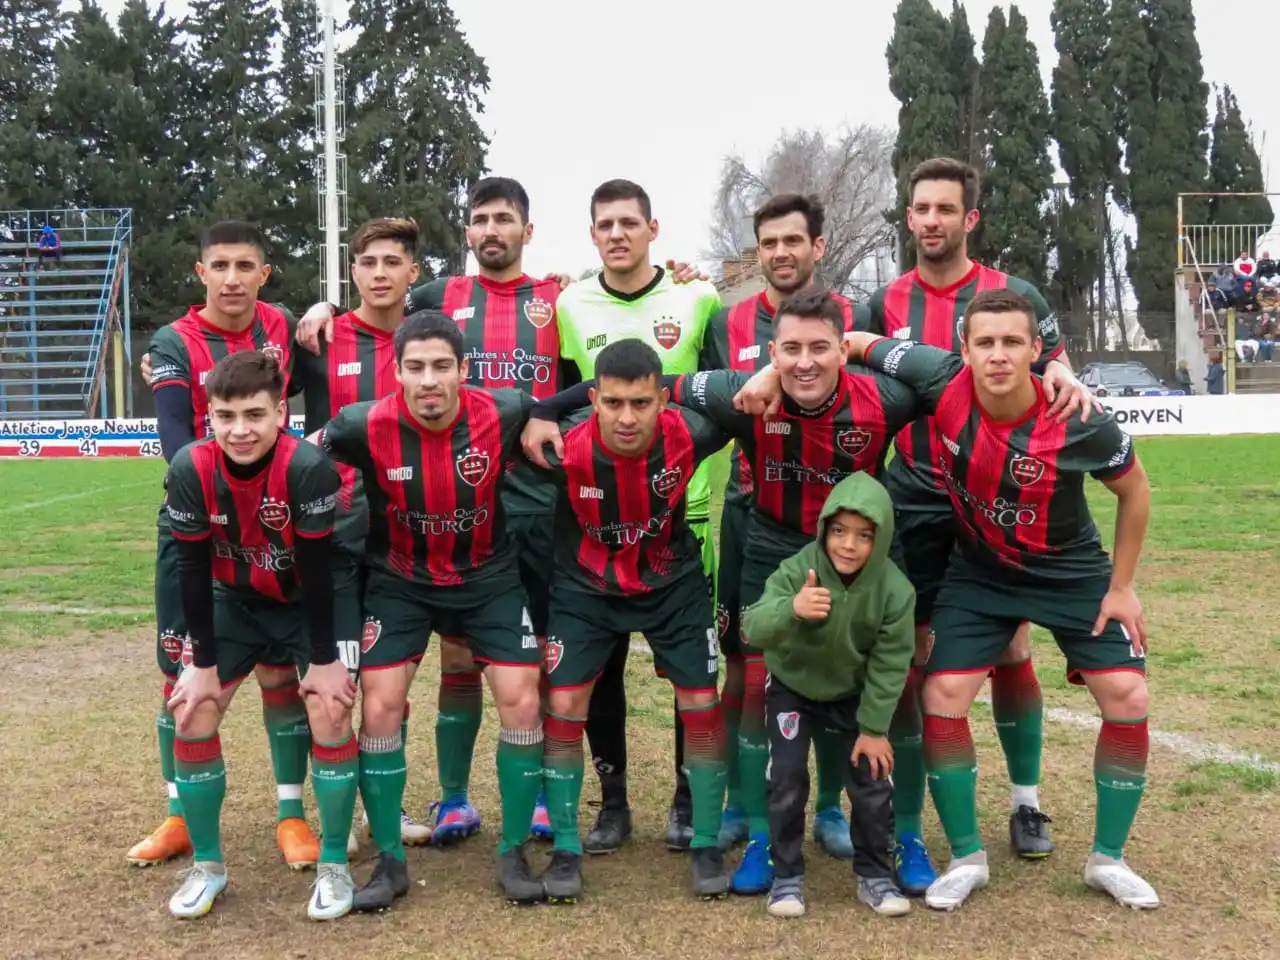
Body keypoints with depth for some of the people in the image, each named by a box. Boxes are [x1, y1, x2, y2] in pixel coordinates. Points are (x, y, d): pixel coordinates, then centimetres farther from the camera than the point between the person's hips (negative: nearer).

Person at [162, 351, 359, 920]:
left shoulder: (309, 467, -32)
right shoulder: (191, 470, -23)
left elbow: (317, 570, -24)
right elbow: (192, 571, -14)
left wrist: (322, 660, -18)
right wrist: (204, 665, -10)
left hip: (316, 601, -3)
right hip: (234, 601, 3)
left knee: (330, 713, -15)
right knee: (191, 714, -4)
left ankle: (333, 866, 4)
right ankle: (207, 866, 14)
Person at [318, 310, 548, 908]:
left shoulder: (503, 413, -21)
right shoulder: (364, 427, -23)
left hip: (488, 577, 1)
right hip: (399, 581, 0)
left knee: (522, 702, -7)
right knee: (380, 707, -7)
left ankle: (513, 853, 11)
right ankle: (389, 860, 11)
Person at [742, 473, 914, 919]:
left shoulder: (896, 590, -27)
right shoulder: (797, 570, -31)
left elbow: (889, 665, -16)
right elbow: (753, 628, -42)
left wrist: (874, 728, -12)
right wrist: (791, 609, -63)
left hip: (854, 694, 1)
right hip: (793, 689, -1)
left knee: (873, 781, -1)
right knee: (787, 778, -10)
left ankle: (874, 875, 20)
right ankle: (787, 876, 9)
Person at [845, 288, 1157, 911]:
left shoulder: (1079, 423, -27)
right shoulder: (943, 383, -26)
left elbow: (1134, 490, -8)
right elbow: (855, 343, -11)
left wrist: (1122, 586, -5)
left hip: (1073, 573, -1)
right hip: (979, 573, 1)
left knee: (1127, 697, -8)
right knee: (942, 699, -9)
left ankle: (1108, 859, 14)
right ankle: (967, 858, 12)